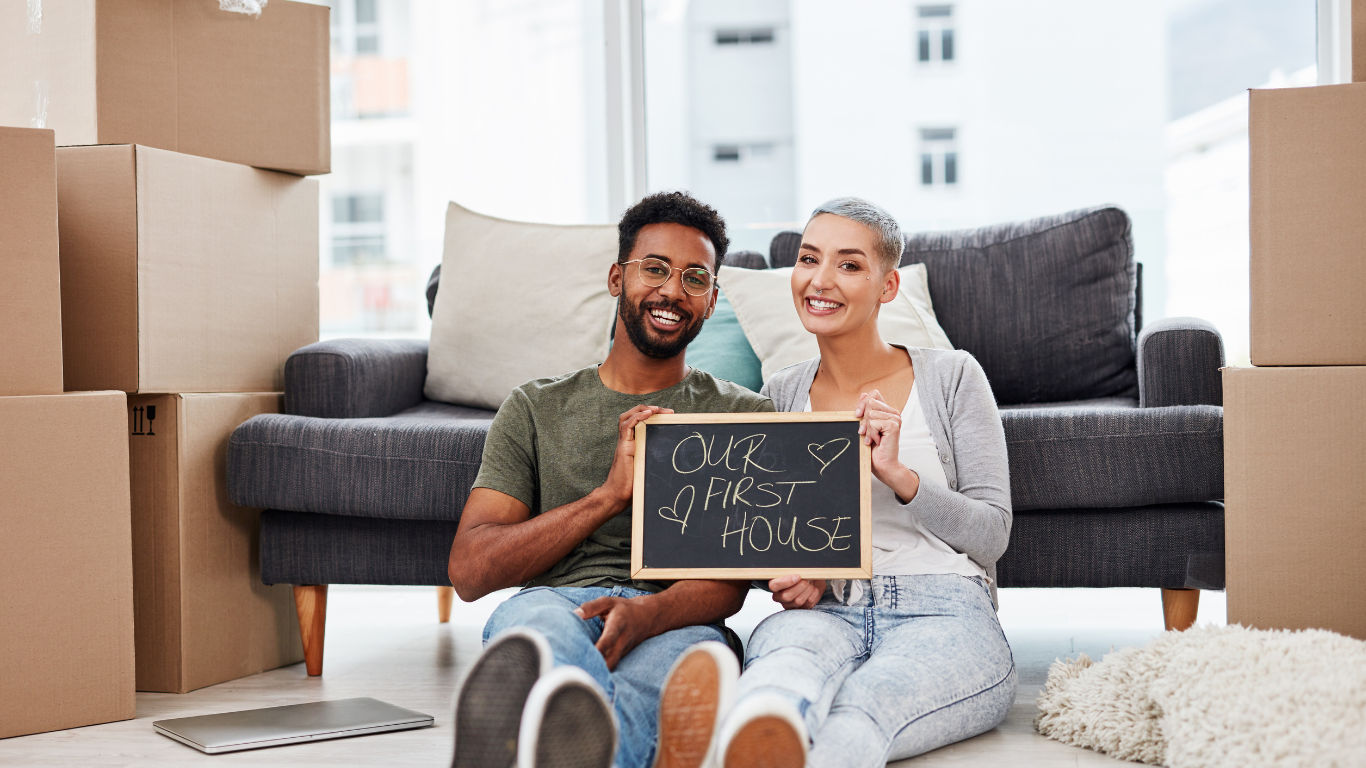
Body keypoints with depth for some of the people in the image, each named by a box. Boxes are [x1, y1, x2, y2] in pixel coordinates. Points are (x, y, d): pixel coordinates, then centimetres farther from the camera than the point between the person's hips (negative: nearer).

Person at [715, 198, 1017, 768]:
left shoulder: (951, 377, 10)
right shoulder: (779, 395, 19)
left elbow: (992, 536, 5)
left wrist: (897, 474, -11)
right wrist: (787, 576, -1)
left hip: (943, 613, -1)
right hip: (822, 610, 1)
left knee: (860, 707, -39)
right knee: (788, 656, -40)